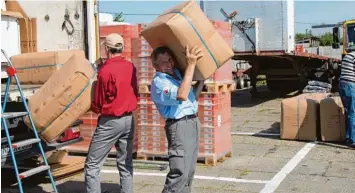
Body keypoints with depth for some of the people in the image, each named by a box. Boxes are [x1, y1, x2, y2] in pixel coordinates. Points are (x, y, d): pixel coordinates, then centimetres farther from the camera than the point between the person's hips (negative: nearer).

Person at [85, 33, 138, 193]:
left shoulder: (105, 70, -15)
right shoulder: (130, 67, 1)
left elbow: (97, 105, -7)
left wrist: (95, 108, 12)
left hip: (110, 121, -6)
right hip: (128, 119, 6)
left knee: (92, 165, 1)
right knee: (125, 164, 14)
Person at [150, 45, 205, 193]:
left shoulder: (177, 74, 12)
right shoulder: (159, 82, -14)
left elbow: (193, 95, 27)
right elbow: (182, 96, -32)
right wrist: (190, 65, -28)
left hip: (193, 122, 9)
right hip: (180, 126, -9)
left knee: (189, 171, 14)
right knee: (179, 172, -14)